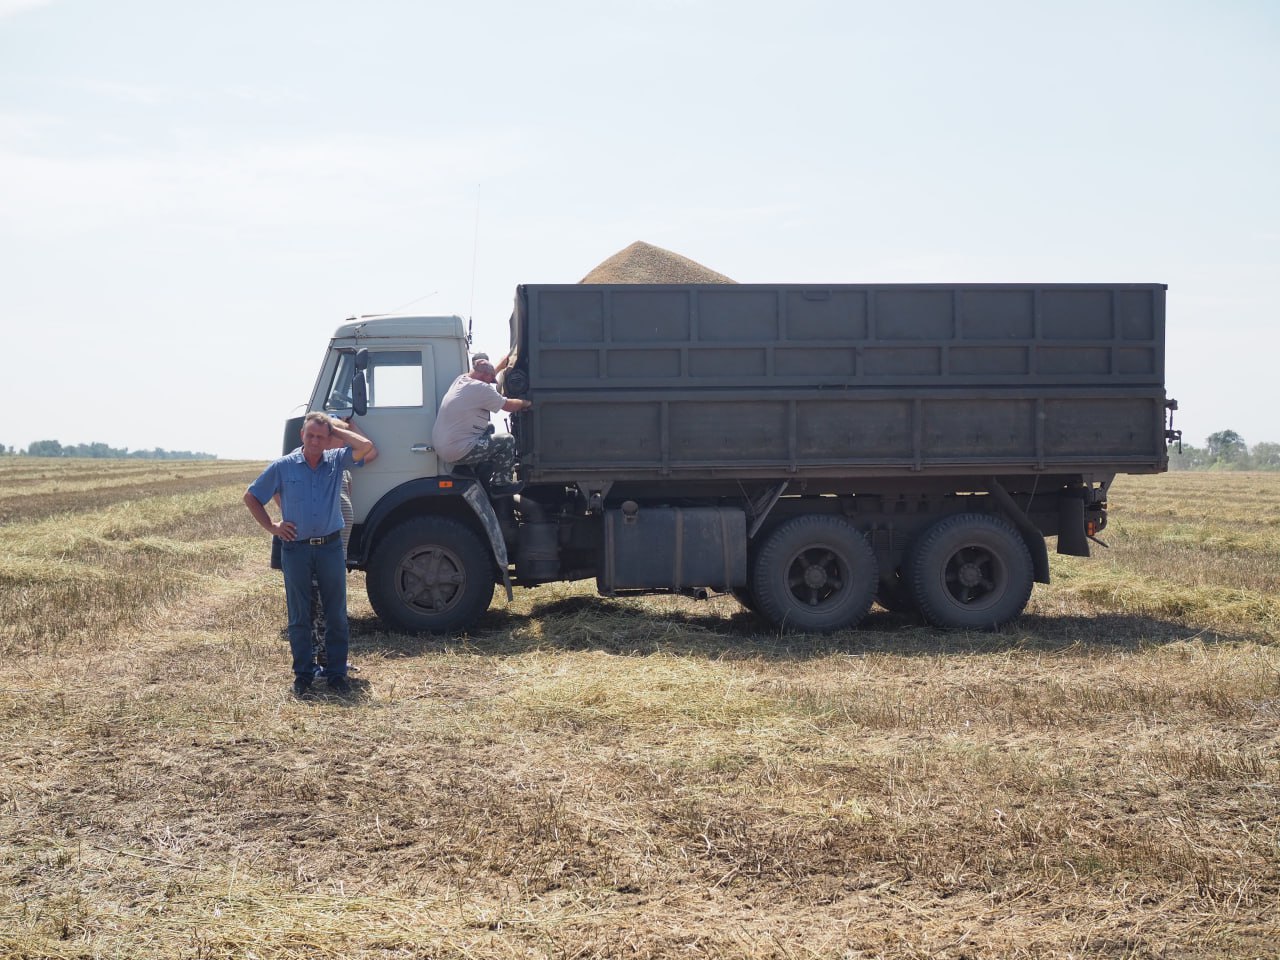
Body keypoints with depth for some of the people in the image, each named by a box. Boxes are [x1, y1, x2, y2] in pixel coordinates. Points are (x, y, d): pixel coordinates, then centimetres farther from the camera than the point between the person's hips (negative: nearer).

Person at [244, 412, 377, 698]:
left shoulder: (336, 461, 3)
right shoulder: (283, 467, 0)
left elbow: (366, 447, -14)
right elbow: (251, 497, 9)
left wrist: (338, 429, -4)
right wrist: (271, 527, 2)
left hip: (331, 547, 1)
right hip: (296, 548, -1)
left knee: (336, 615, 4)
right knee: (299, 617, 5)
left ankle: (336, 672, 13)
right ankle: (302, 674, 13)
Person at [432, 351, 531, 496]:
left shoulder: (461, 380, 9)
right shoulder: (481, 389, -17)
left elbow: (486, 375, 32)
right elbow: (509, 406, -6)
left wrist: (501, 364, 42)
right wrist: (525, 403, 13)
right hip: (457, 453, -10)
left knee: (489, 428, 29)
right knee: (508, 441, 0)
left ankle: (484, 480, 30)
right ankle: (500, 484, 13)